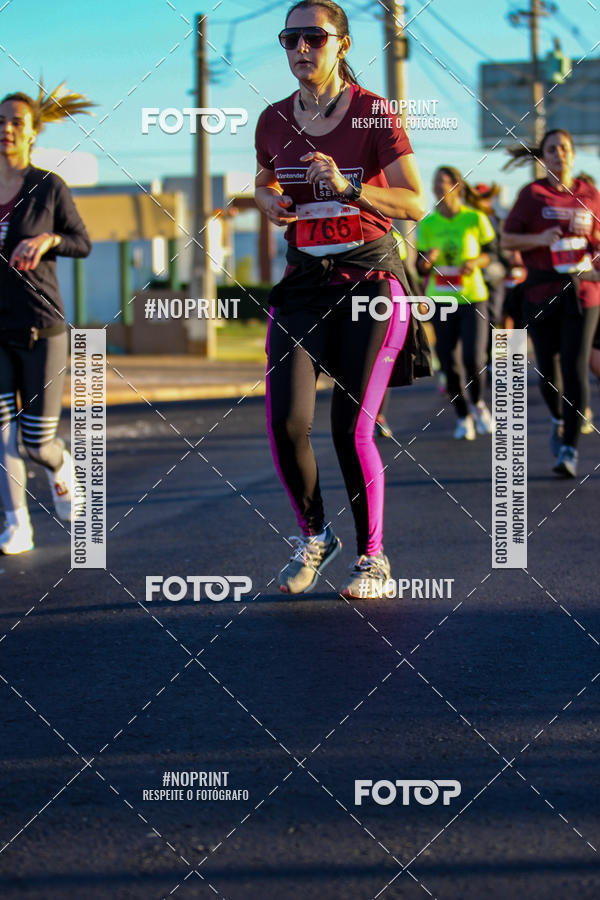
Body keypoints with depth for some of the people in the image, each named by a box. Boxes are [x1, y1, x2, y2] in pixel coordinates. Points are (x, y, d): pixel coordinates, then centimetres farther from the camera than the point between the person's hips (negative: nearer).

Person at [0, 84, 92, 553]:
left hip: (41, 326, -2)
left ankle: (60, 465, 34)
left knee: (38, 443, -1)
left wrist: (47, 240, -16)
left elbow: (83, 244, 3)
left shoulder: (49, 187, -4)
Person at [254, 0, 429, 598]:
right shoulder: (273, 121, 4)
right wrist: (270, 203, 0)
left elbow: (416, 204, -13)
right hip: (304, 281, 4)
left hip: (371, 278, -4)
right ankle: (313, 536, 15)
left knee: (351, 428, -9)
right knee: (286, 422, -11)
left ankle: (372, 556, 11)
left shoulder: (373, 114, -9)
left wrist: (349, 188, -28)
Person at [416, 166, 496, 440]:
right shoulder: (427, 224, 3)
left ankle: (478, 403, 17)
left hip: (472, 298, -2)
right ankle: (463, 417, 17)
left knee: (473, 359, -13)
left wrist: (477, 261, -14)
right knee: (449, 364, 0)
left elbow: (492, 252, 6)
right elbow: (420, 268, 7)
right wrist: (427, 260, -15)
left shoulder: (475, 219, -3)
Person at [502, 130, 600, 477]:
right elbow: (507, 240, 2)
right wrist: (540, 239, -15)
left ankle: (570, 448, -10)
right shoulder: (533, 194, 2)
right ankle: (559, 418, 39)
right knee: (548, 367, 7)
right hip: (542, 291, 0)